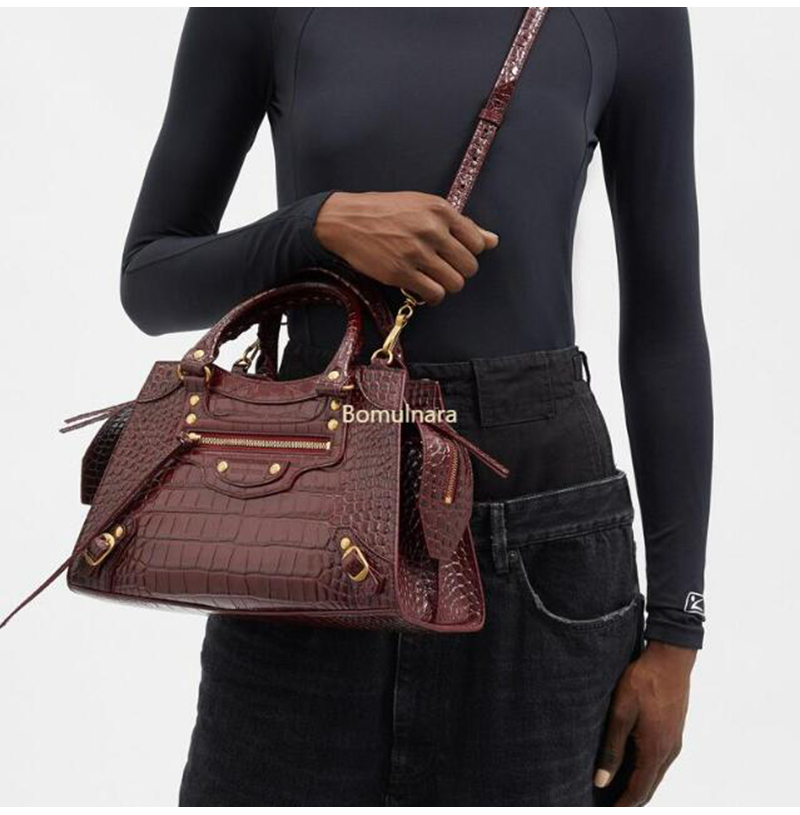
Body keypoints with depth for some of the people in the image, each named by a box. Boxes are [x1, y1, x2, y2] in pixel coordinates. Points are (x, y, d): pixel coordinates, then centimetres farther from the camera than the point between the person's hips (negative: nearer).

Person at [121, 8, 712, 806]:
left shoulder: (627, 7, 4)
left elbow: (667, 321, 3)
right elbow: (151, 284, 4)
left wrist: (675, 632, 1)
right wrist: (325, 224, -18)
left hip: (534, 520, 1)